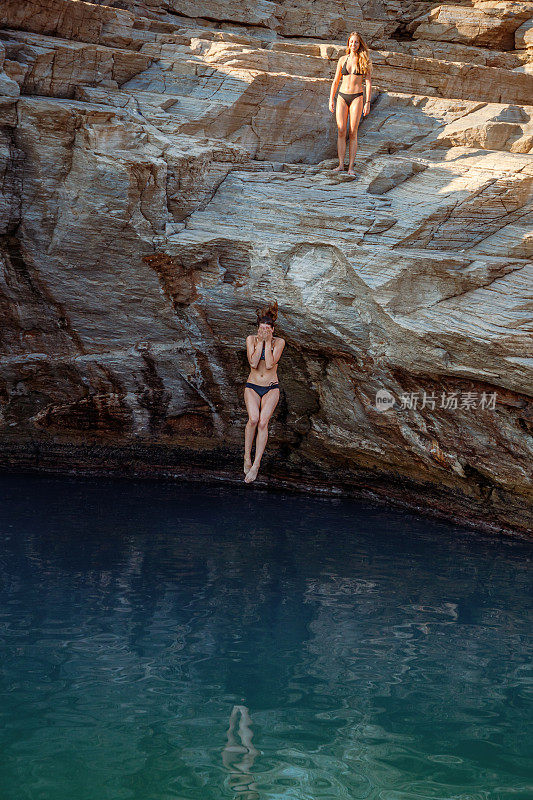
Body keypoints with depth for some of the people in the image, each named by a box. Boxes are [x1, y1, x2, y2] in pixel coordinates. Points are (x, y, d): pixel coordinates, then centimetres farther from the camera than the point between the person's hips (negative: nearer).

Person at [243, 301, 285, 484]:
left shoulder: (279, 342, -5)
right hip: (252, 387, 0)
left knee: (263, 421, -22)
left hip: (271, 388, 0)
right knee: (253, 419, -27)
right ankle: (247, 455, -8)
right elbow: (253, 363, -17)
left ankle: (256, 465, -21)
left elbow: (269, 364, -18)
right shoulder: (251, 339, -3)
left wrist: (268, 341, -18)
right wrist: (260, 342, -18)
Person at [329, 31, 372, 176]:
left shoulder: (363, 60, 2)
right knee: (341, 131, -4)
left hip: (356, 98, -2)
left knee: (353, 133, -5)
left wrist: (367, 102, -8)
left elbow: (368, 82, 0)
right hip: (342, 97, 2)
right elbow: (336, 81, 14)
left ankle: (351, 167, -3)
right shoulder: (343, 59, 10)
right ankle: (341, 165, 1)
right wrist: (331, 100, 7)